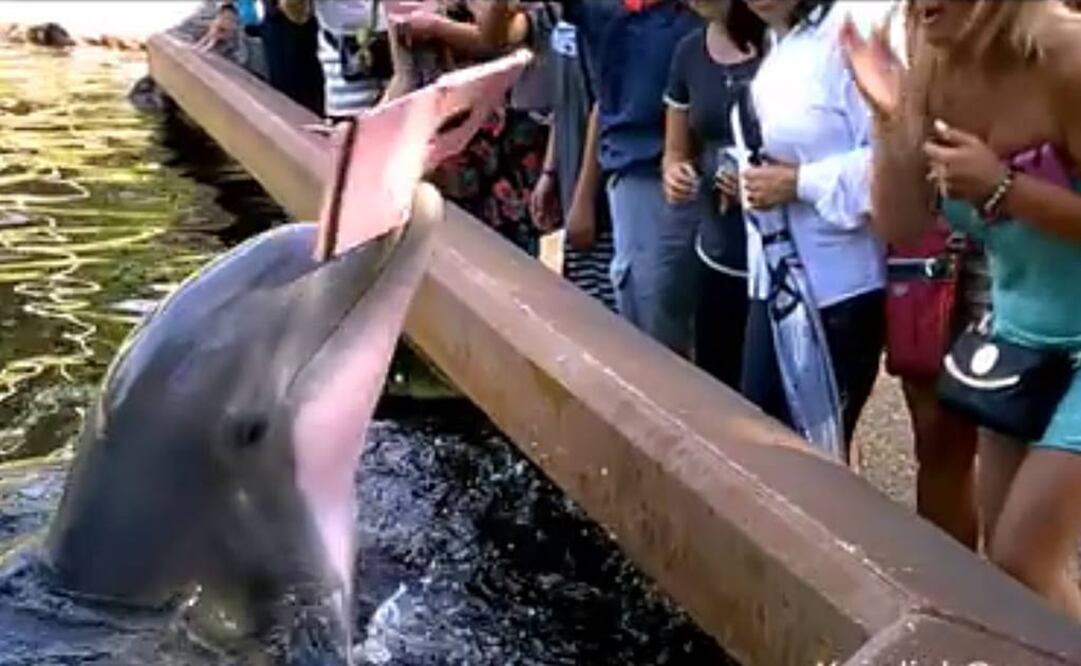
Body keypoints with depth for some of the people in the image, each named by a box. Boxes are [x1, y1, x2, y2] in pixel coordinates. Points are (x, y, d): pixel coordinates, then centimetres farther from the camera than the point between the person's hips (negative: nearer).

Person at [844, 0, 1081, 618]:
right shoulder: (936, 72, -4)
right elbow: (901, 227, -4)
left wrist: (1002, 187, -27)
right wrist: (890, 118, -14)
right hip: (1020, 336, 6)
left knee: (1024, 562, -6)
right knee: (1003, 556, 10)